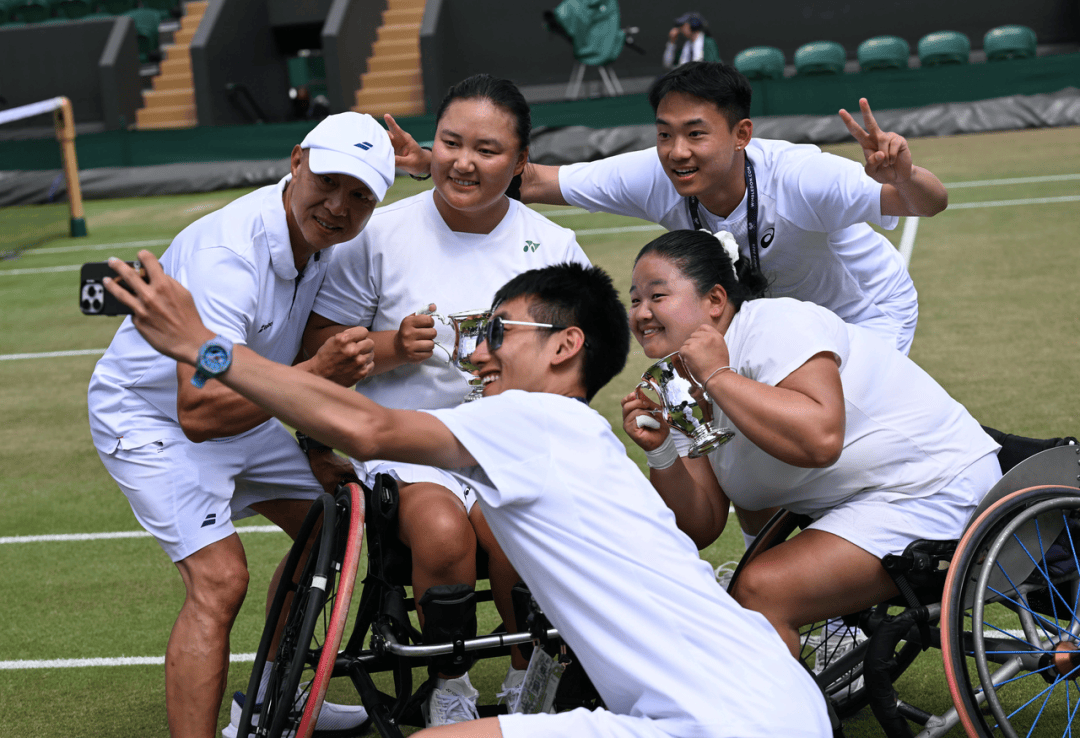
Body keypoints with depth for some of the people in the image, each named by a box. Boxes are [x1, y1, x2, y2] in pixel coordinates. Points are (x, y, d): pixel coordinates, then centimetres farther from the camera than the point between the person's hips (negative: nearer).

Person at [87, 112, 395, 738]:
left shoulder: (322, 238, -9)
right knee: (219, 580, -23)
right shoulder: (226, 256, -36)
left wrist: (316, 449, 9)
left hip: (243, 413, 9)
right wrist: (318, 372, -48)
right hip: (151, 419, -9)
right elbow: (199, 412, -42)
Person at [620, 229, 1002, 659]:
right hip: (863, 510, 10)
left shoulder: (773, 325, -17)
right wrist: (660, 453, -10)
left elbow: (820, 438, -35)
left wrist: (718, 376, -26)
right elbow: (701, 529, 6)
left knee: (761, 591, -24)